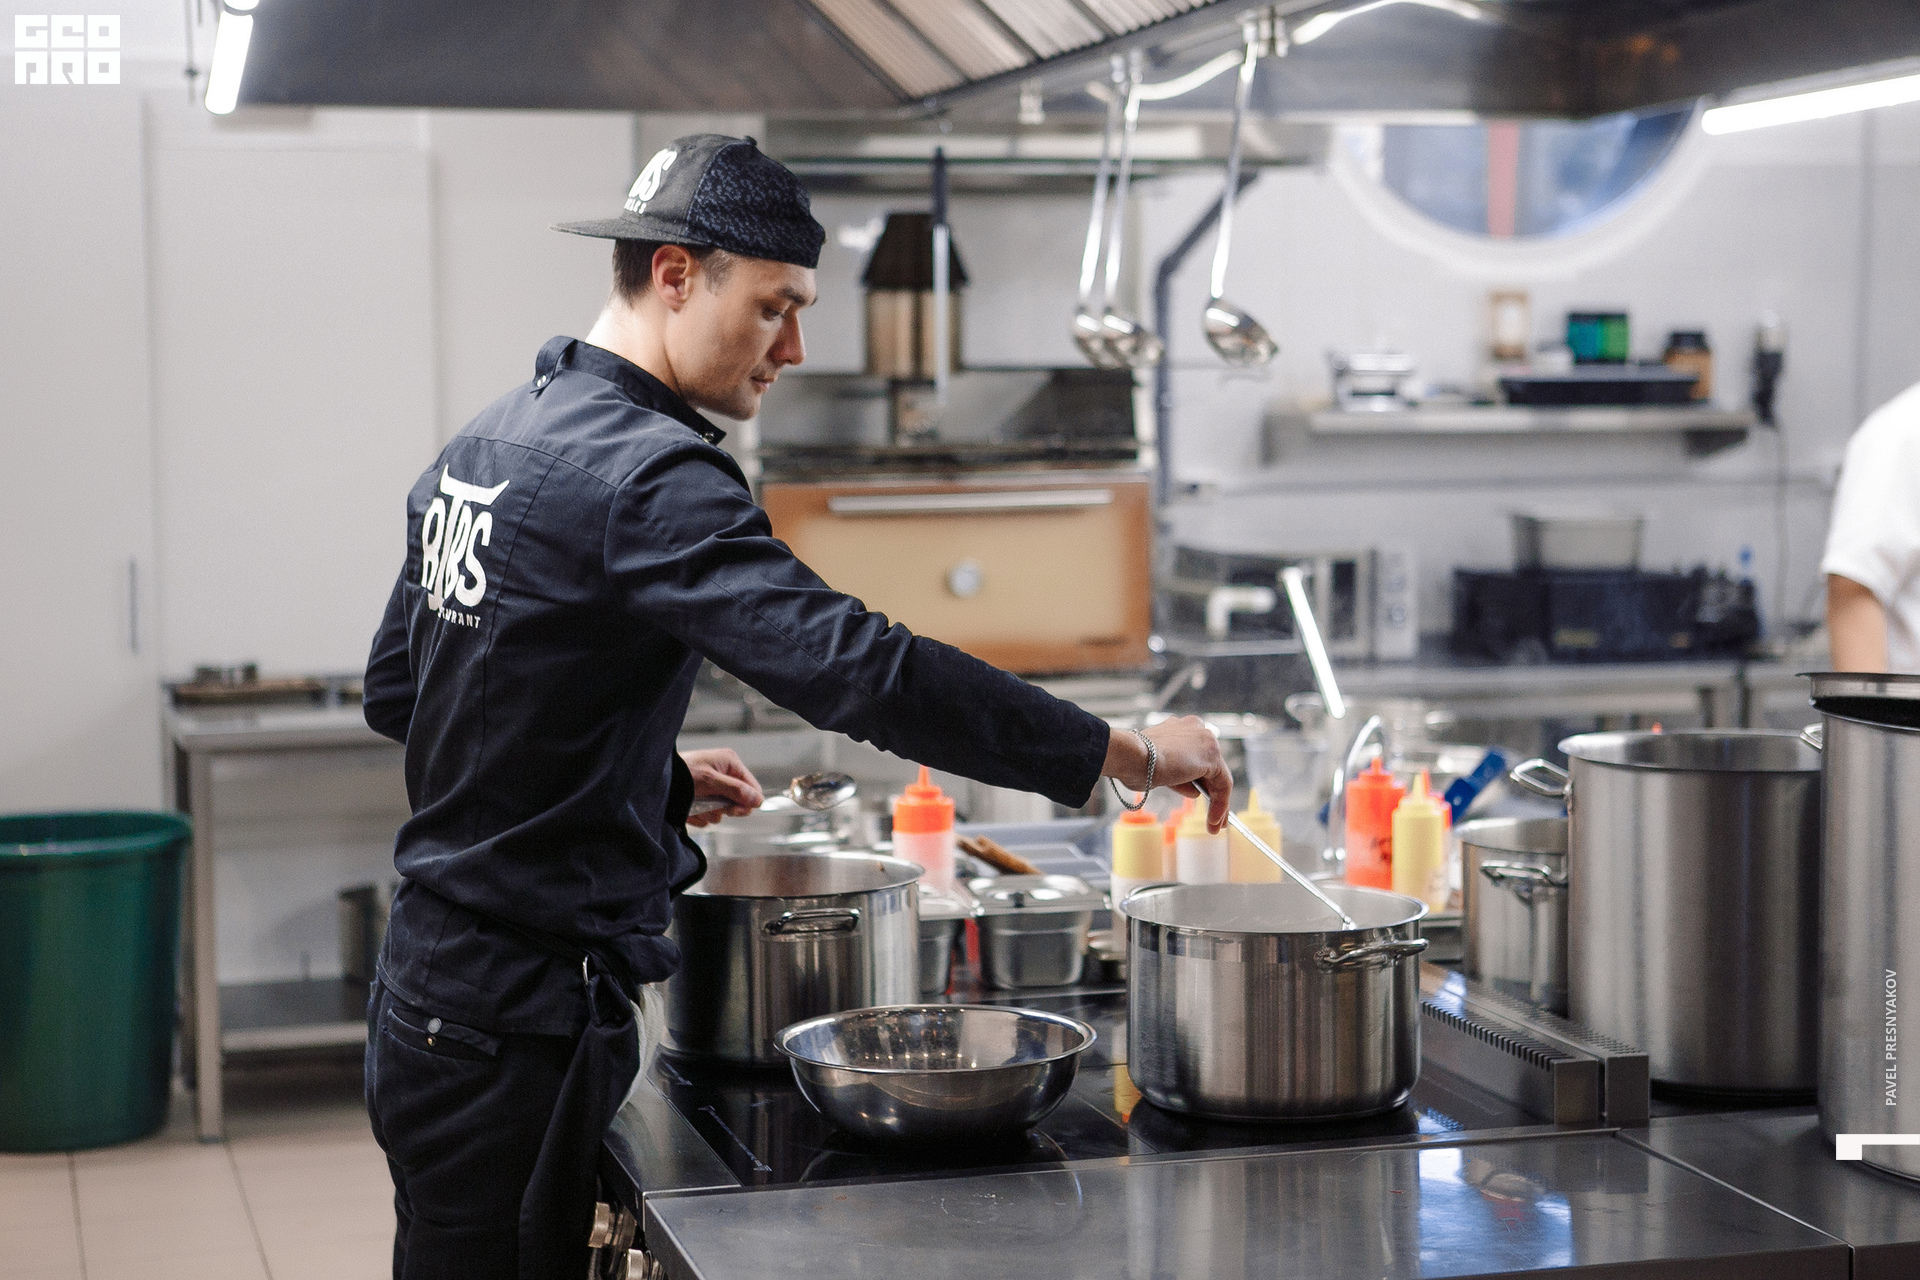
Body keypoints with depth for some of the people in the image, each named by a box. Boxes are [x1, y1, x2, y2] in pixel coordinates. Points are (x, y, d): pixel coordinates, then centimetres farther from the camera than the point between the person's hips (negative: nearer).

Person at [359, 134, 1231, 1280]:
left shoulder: (485, 443, 11)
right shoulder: (646, 474, -20)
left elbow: (396, 691, 20)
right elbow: (858, 669, -29)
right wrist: (1124, 753, -24)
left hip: (434, 991, 10)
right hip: (515, 1027, -10)